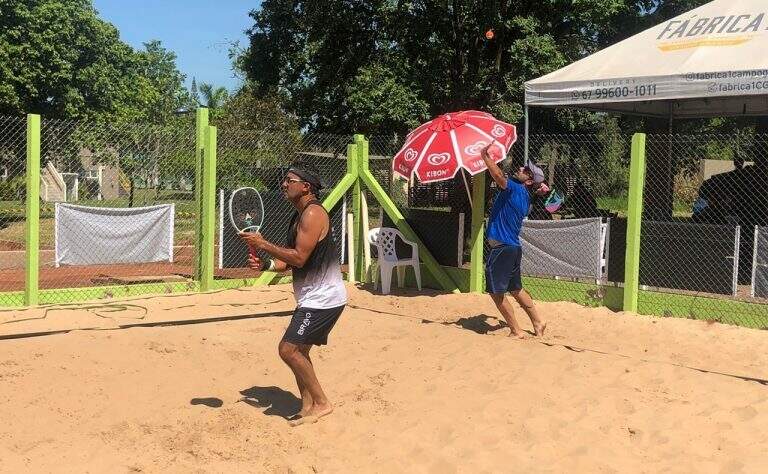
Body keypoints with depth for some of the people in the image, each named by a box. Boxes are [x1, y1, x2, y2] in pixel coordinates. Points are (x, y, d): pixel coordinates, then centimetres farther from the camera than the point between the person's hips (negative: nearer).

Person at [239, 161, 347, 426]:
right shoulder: (299, 217, 15)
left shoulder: (313, 213, -17)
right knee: (299, 351, 13)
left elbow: (299, 258, -24)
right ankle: (308, 407, 21)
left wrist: (263, 244, -17)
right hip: (312, 298, 10)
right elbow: (291, 262, 16)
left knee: (289, 349, -11)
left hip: (323, 299, -10)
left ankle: (321, 403, 0)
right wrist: (265, 264, -2)